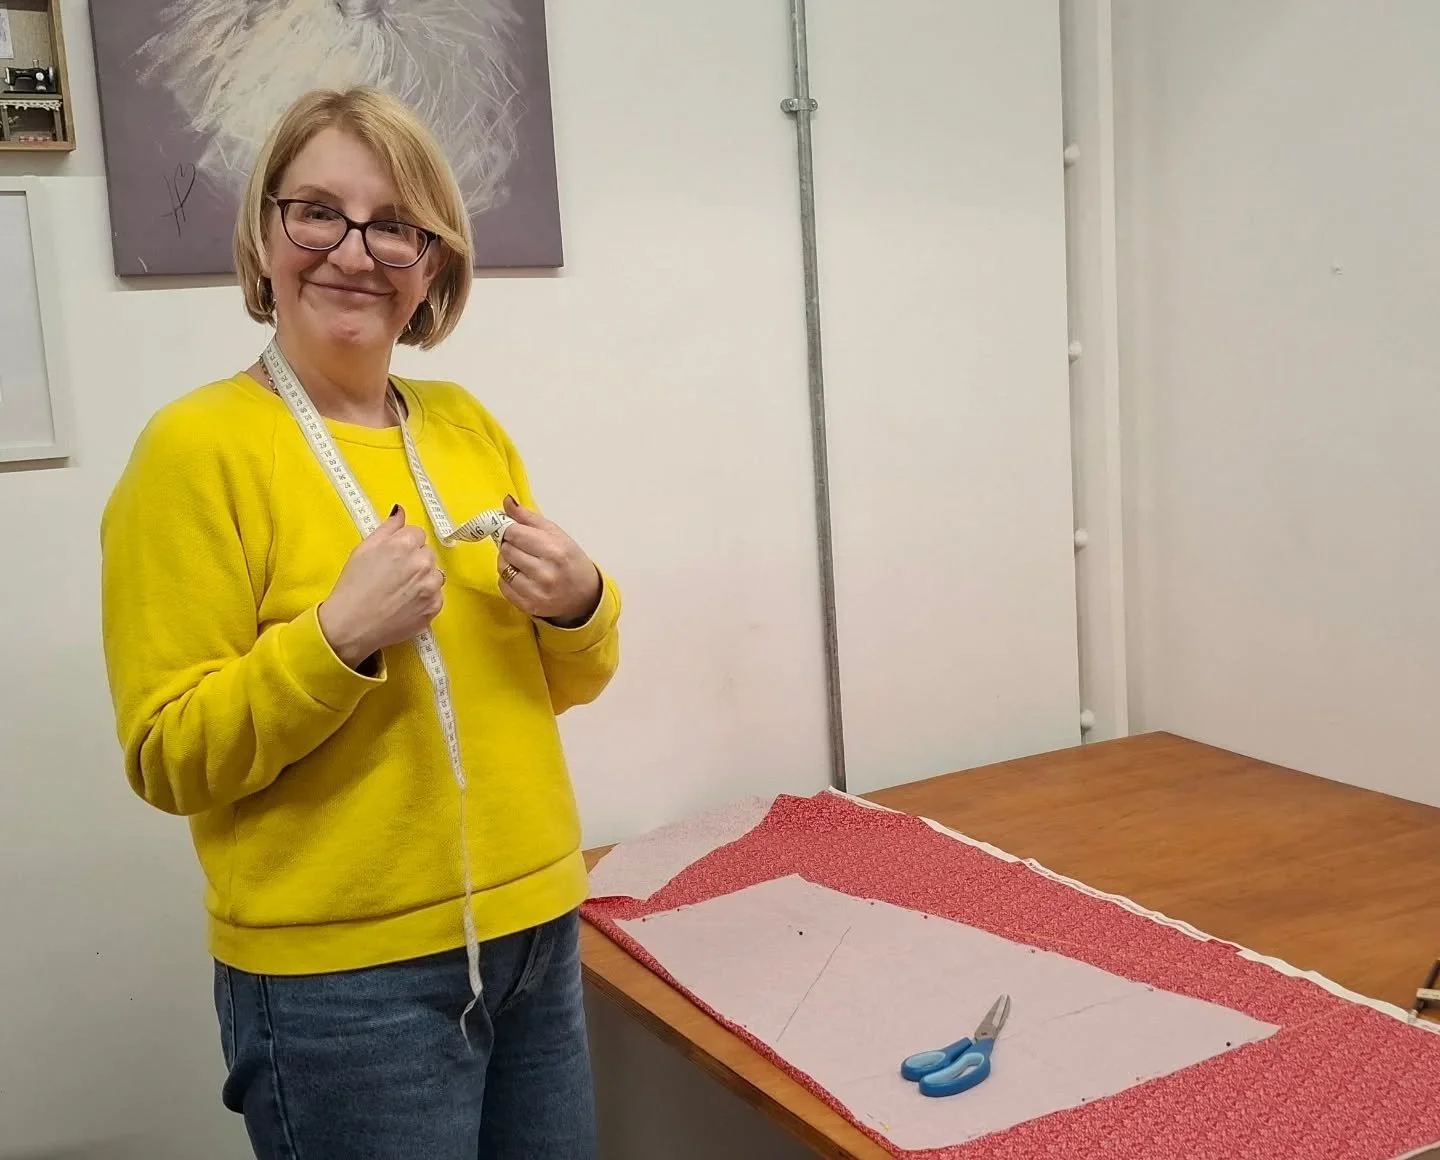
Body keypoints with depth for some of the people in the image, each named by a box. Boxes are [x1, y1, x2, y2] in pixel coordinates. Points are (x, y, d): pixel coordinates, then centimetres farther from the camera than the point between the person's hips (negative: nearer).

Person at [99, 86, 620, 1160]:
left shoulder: (468, 425, 5)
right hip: (343, 976, -5)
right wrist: (339, 635, -25)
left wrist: (580, 605, -8)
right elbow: (169, 760, -12)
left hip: (539, 931, 6)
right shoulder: (198, 447, -11)